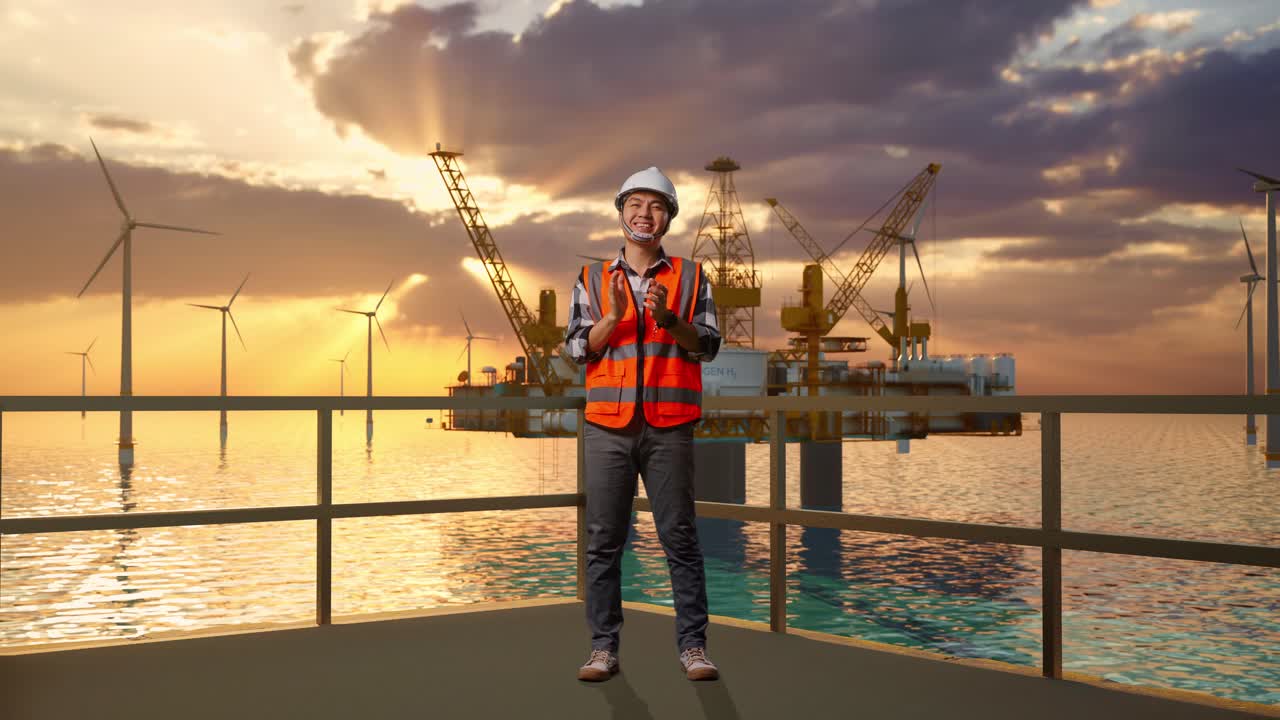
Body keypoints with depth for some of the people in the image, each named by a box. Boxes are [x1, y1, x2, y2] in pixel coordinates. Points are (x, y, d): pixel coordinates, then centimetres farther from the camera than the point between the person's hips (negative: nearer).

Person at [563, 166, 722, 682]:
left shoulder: (691, 277, 9)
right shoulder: (592, 279, 12)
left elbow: (708, 345, 2)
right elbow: (577, 348, 5)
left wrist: (667, 319, -15)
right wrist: (614, 316, -12)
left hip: (668, 427, -1)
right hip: (607, 426, 1)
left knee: (679, 537, 1)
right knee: (603, 540, 2)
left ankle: (692, 645, 8)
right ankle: (604, 647, 10)